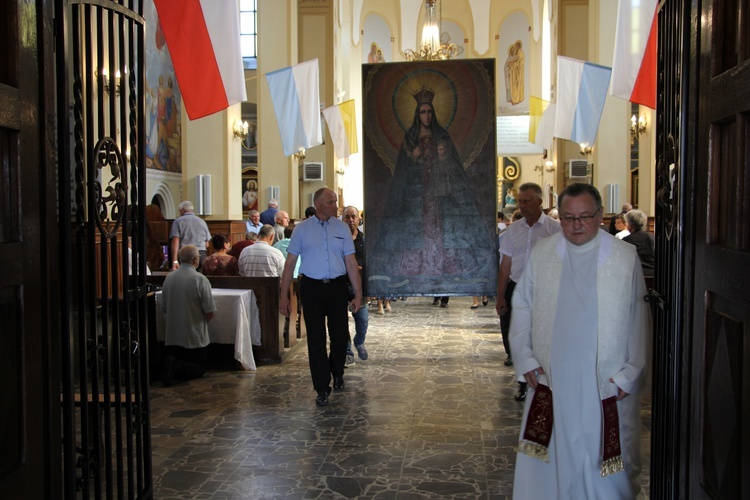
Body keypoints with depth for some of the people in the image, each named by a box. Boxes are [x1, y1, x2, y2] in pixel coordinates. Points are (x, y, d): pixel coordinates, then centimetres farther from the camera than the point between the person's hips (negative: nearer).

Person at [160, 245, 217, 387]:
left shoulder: (168, 278, 0)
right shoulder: (200, 279, -17)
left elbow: (164, 309, 10)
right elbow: (210, 312, -14)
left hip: (172, 338, 5)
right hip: (195, 338, -4)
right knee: (199, 368, 11)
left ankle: (173, 366, -11)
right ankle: (177, 368, -18)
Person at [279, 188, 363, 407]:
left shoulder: (342, 228, 6)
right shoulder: (302, 229, 2)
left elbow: (351, 263, 5)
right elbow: (290, 262, 2)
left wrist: (358, 294, 0)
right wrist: (284, 295, -2)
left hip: (337, 286, 1)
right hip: (311, 287, -1)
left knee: (340, 335, 7)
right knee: (316, 339, 3)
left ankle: (337, 374, 36)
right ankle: (322, 389, 14)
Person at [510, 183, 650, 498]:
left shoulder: (625, 258, -5)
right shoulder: (541, 255, 2)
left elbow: (639, 320, -1)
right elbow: (522, 308, 8)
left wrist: (632, 373, -3)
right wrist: (525, 360, 2)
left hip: (606, 384, -2)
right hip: (551, 380, 2)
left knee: (606, 458, 8)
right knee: (550, 459, 10)